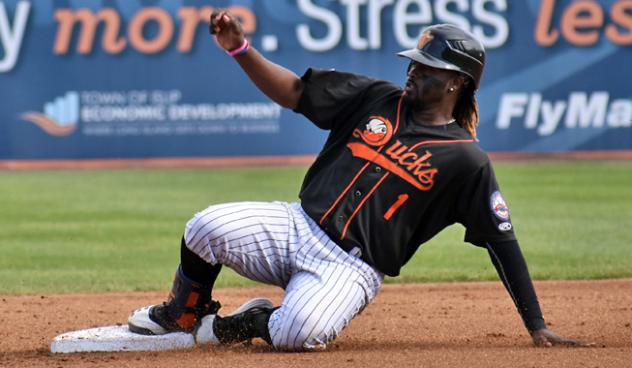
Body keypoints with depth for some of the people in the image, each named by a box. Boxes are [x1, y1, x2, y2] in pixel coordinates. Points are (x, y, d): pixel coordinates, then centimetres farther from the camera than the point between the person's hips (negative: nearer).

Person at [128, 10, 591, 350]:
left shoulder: (467, 161, -3)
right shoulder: (378, 99, 9)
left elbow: (503, 242, -3)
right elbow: (294, 92, 10)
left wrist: (537, 327, -6)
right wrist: (240, 48, -6)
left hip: (350, 268, -4)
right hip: (298, 225, 4)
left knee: (297, 334, -34)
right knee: (206, 228, -20)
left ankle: (252, 323, 4)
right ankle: (183, 315, 12)